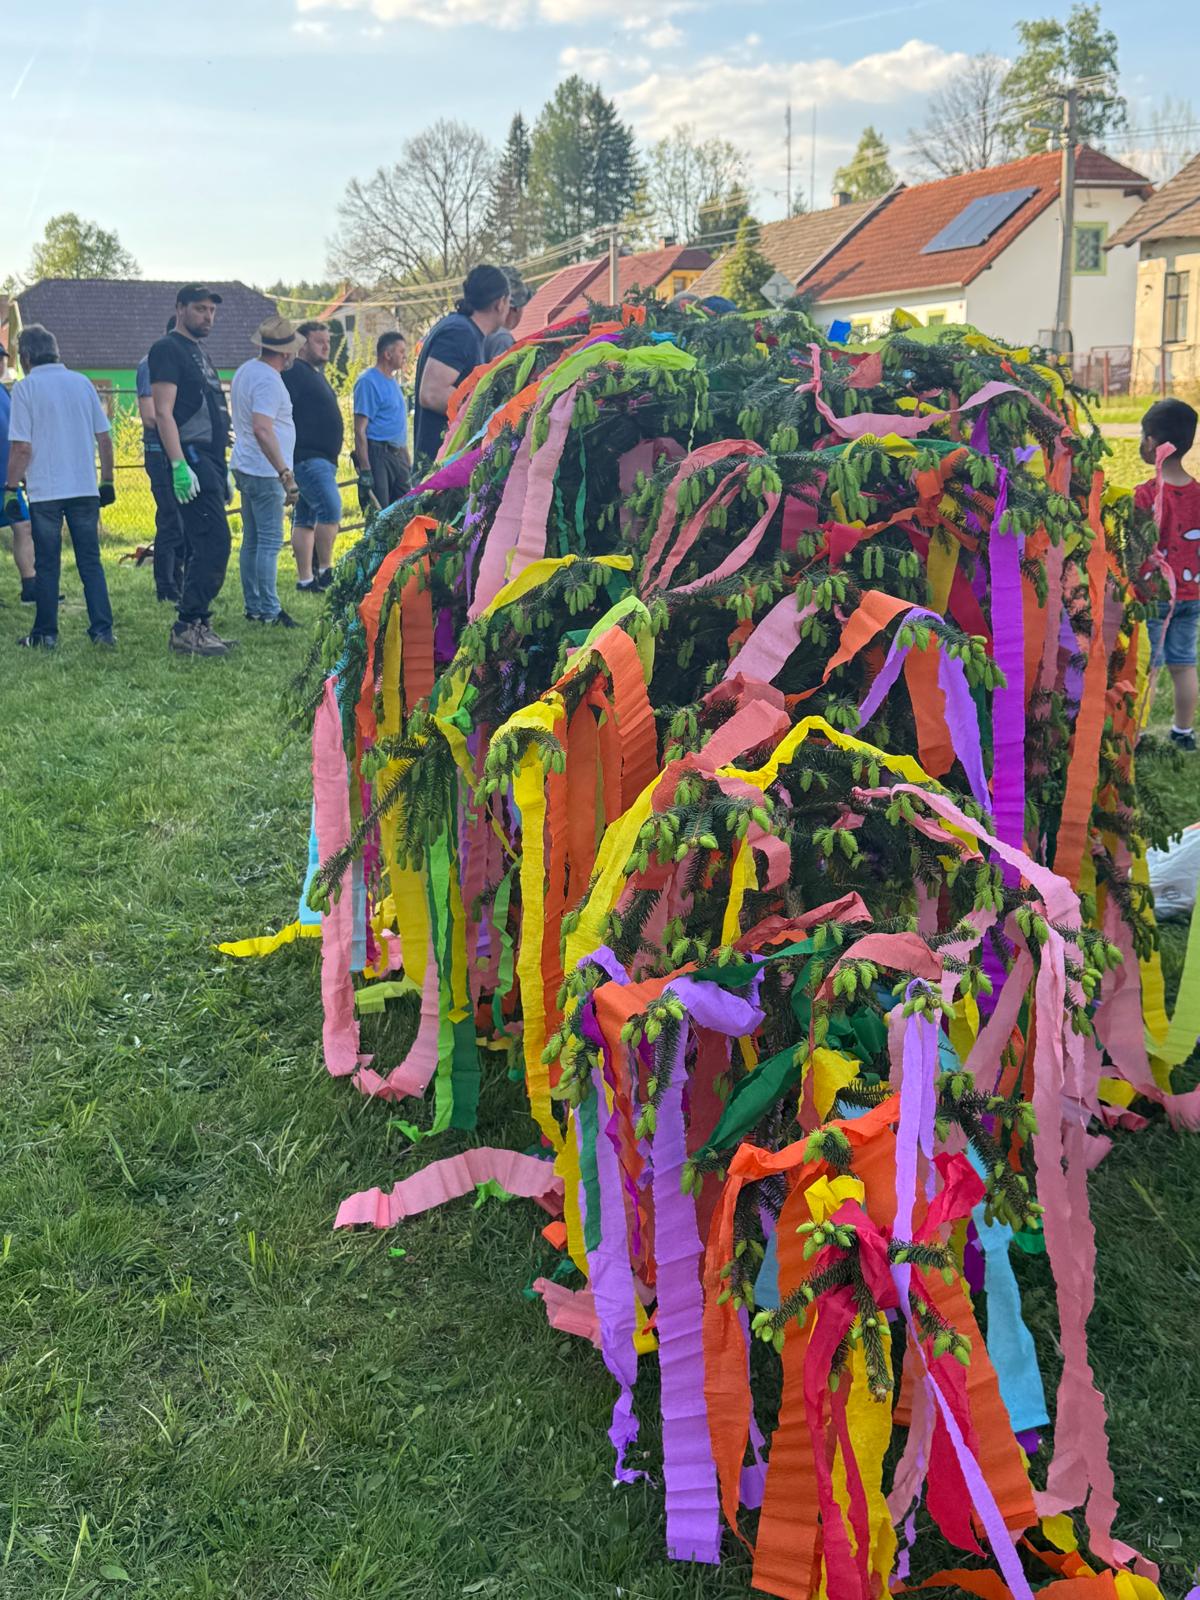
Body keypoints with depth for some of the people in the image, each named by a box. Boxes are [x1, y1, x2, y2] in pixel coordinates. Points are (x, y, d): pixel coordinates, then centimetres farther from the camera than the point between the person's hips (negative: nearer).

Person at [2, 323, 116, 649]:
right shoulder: (82, 383, 7)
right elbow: (104, 438, 8)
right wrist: (107, 481, 16)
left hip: (45, 491, -3)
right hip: (85, 488, 3)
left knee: (47, 565, 5)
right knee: (91, 562, 7)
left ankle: (45, 634, 11)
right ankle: (103, 630, 1)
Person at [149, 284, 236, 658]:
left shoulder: (198, 353, 23)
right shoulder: (167, 349, -6)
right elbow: (163, 412, -14)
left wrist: (221, 470, 23)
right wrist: (179, 465, -23)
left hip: (210, 462, 10)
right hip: (191, 460, -10)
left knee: (203, 549, 10)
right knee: (214, 544, -16)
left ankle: (198, 627, 14)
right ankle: (186, 629, -15)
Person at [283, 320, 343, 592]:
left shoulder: (316, 373, 22)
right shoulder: (293, 372, -10)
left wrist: (332, 457, 28)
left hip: (322, 458, 10)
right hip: (307, 458, -10)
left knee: (306, 519, 9)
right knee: (331, 508, -17)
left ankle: (305, 578, 10)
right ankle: (324, 571, -13)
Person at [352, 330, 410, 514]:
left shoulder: (393, 381, 17)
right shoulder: (368, 381, -9)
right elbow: (360, 430, -15)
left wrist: (408, 462, 21)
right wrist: (364, 470, -21)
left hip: (398, 456, 9)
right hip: (378, 455, -9)